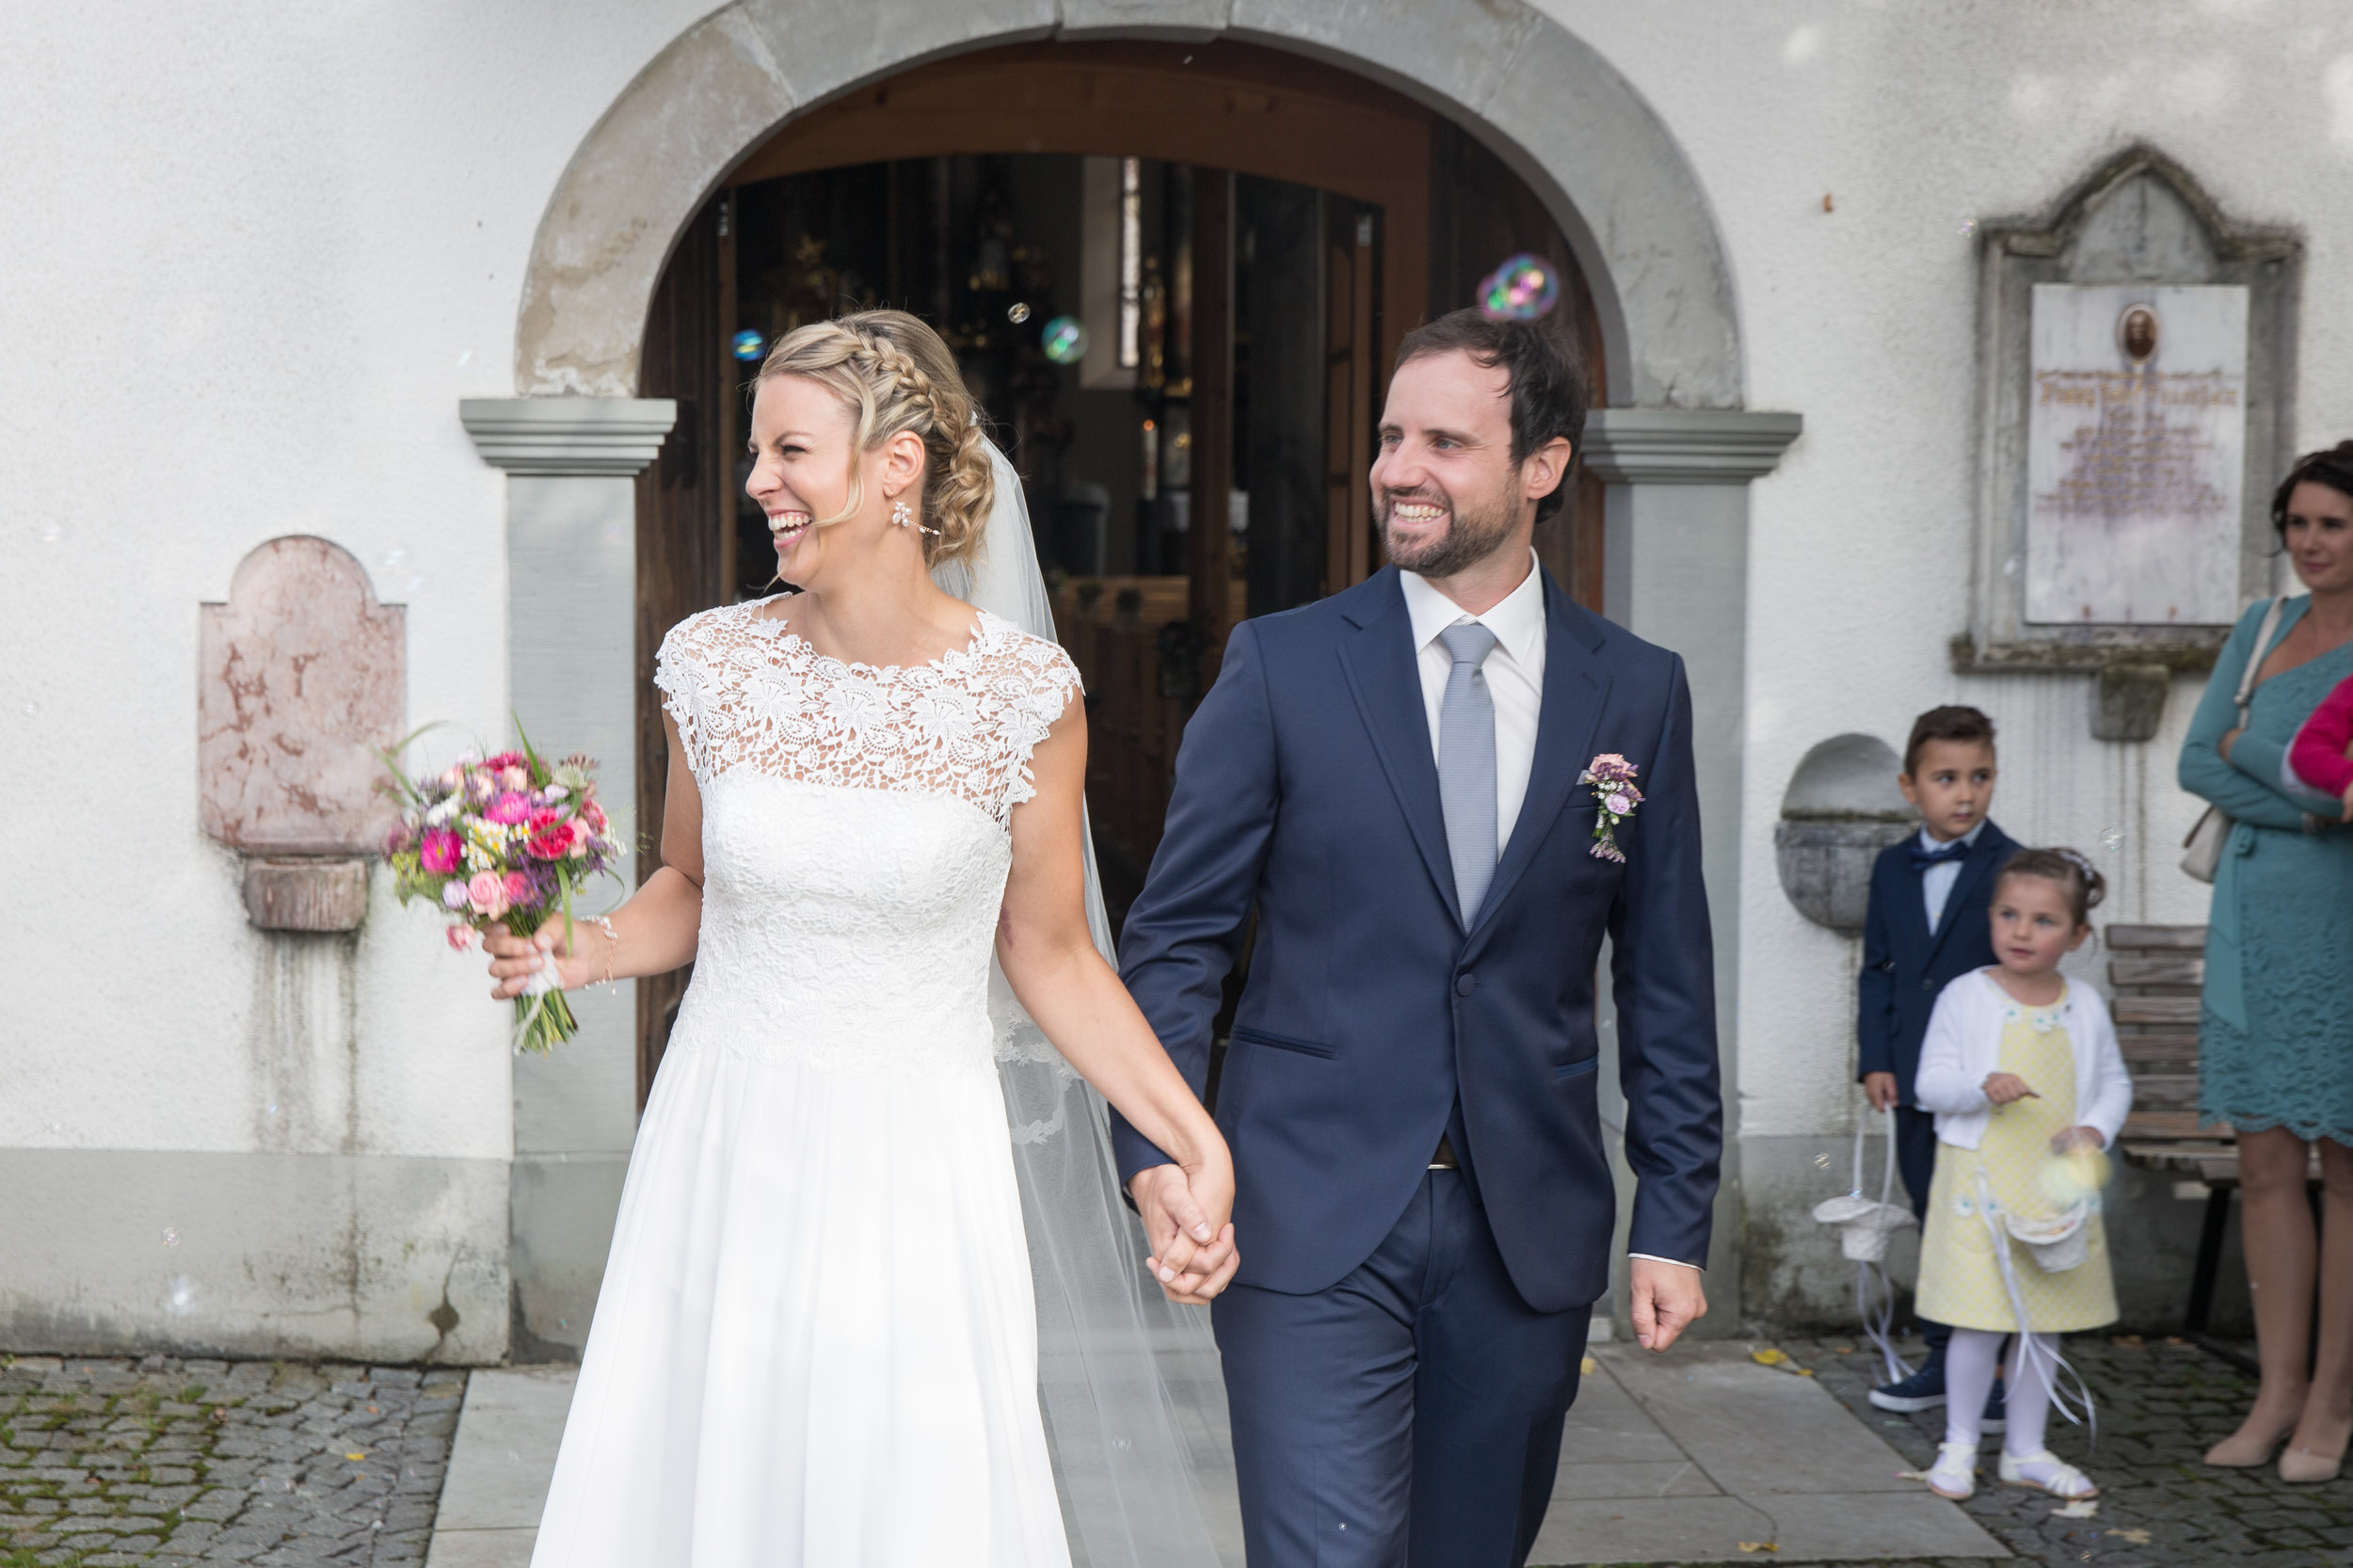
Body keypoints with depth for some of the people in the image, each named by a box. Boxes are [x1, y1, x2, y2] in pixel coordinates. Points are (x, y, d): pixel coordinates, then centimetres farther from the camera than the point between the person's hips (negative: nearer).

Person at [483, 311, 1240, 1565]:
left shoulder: (1022, 695, -8)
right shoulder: (715, 665, -2)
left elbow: (1049, 955, 1)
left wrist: (1196, 1146, -6)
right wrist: (587, 951, -6)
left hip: (913, 1172, -2)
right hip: (724, 1155, 2)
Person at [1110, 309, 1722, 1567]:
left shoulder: (1638, 694, 5)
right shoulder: (1281, 667, 0)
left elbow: (1666, 983, 8)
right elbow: (1177, 933, 0)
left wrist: (1674, 1220, 5)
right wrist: (1157, 1144, -13)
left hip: (1529, 1236, 2)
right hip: (1312, 1225, -2)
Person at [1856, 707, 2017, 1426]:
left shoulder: (2012, 869, -7)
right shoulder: (1893, 868, 8)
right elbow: (1877, 970, 11)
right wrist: (1875, 1059, 2)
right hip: (1913, 1078, 5)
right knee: (1934, 1220, 13)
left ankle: (2004, 1374, 9)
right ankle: (1943, 1360, 24)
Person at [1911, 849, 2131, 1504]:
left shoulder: (2085, 1007, 4)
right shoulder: (1965, 997, -6)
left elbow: (2114, 1081, 13)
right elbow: (1930, 1084, -6)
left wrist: (2096, 1129, -6)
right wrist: (1982, 1087, -25)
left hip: (2058, 1187, 4)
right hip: (1981, 1181, -4)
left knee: (2045, 1321, 10)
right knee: (1979, 1321, -3)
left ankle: (2026, 1449, 23)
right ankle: (1959, 1446, 13)